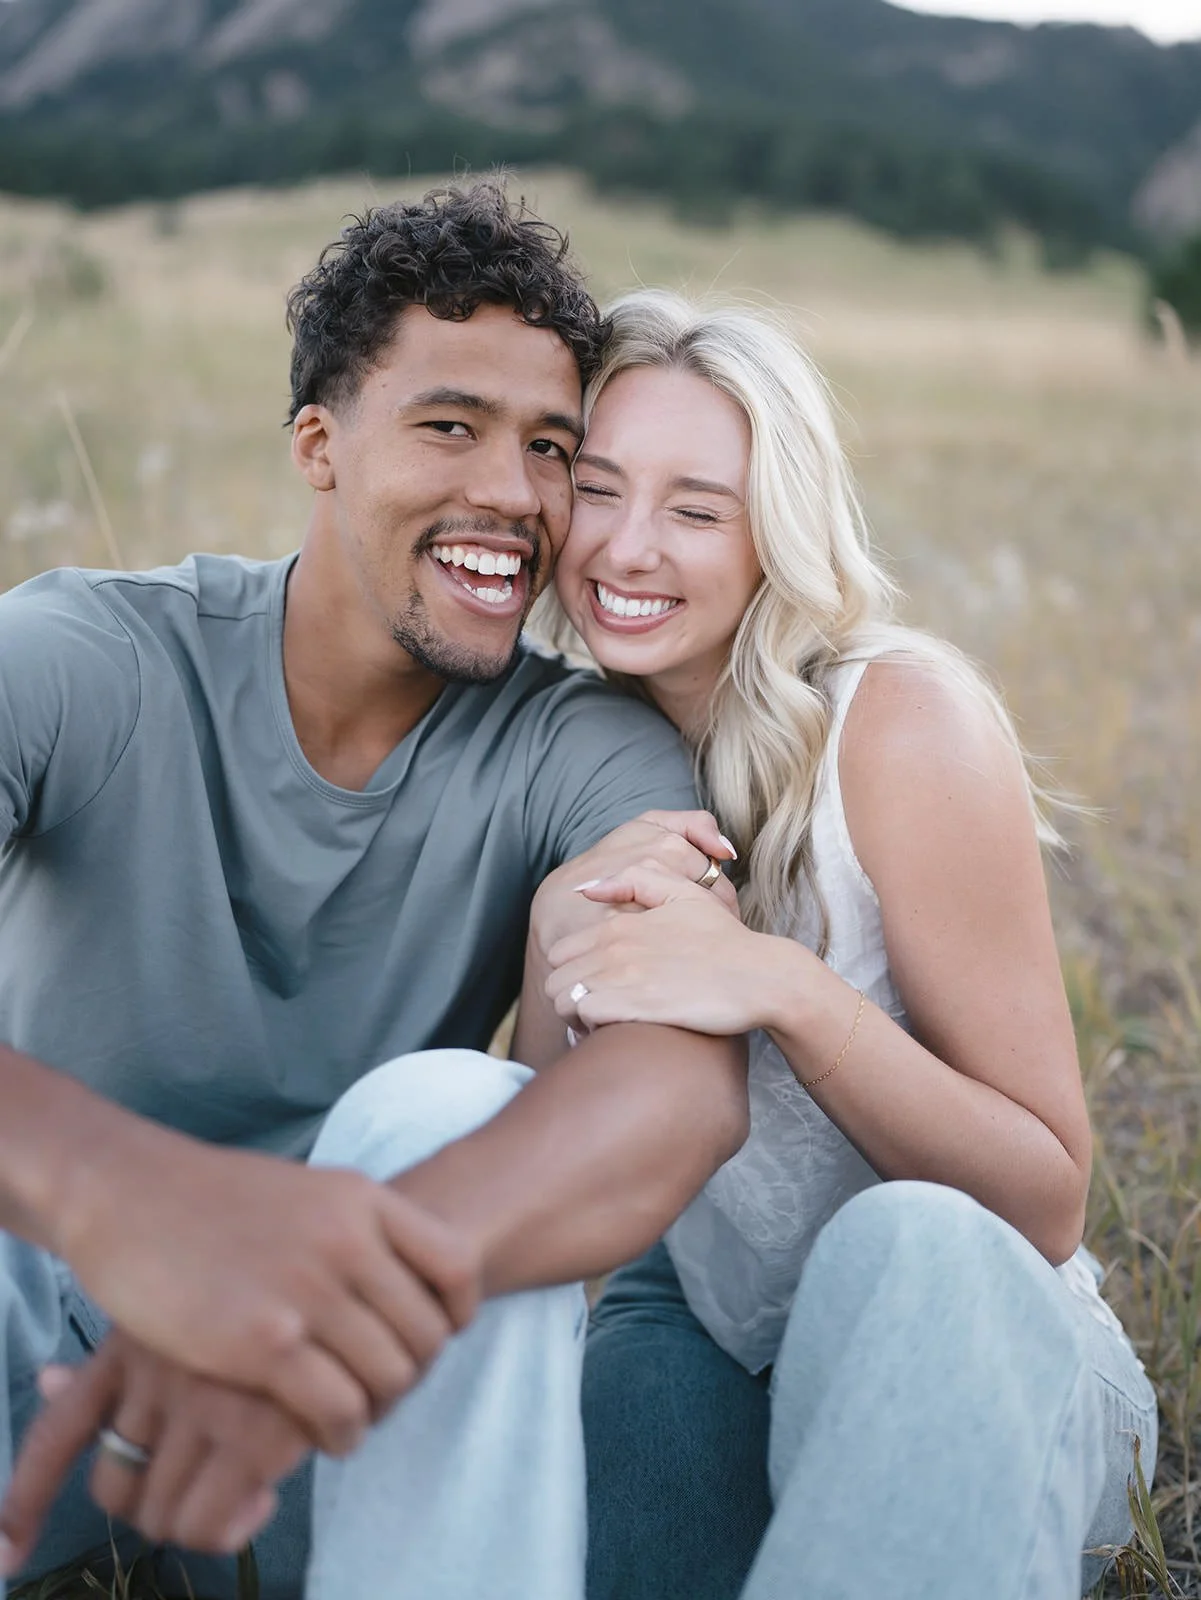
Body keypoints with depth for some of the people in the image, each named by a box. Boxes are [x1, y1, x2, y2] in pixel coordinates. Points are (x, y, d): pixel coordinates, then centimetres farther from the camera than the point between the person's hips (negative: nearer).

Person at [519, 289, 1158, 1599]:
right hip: (701, 1334, 3)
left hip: (962, 1349, -2)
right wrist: (574, 990, -21)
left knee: (905, 1244, -38)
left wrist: (787, 991, -33)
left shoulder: (903, 719, -17)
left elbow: (1044, 1203, -18)